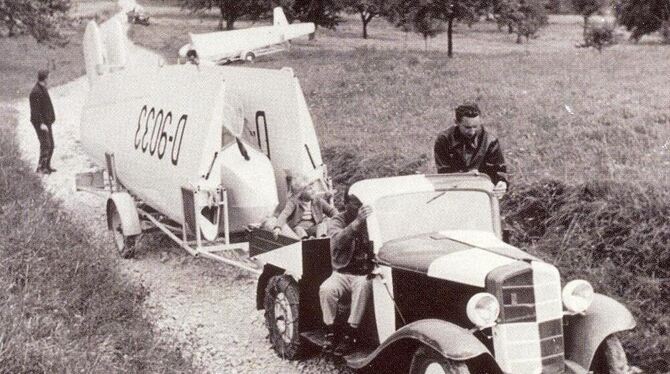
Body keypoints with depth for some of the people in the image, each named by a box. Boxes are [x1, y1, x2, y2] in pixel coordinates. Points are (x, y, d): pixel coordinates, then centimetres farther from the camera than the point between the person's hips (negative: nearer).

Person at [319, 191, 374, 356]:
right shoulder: (336, 222, -1)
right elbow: (339, 241, -24)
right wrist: (357, 222, -39)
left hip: (364, 274, 0)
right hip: (342, 273, 1)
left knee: (363, 286, -35)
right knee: (325, 289, -29)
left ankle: (350, 334, -27)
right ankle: (331, 332, -11)